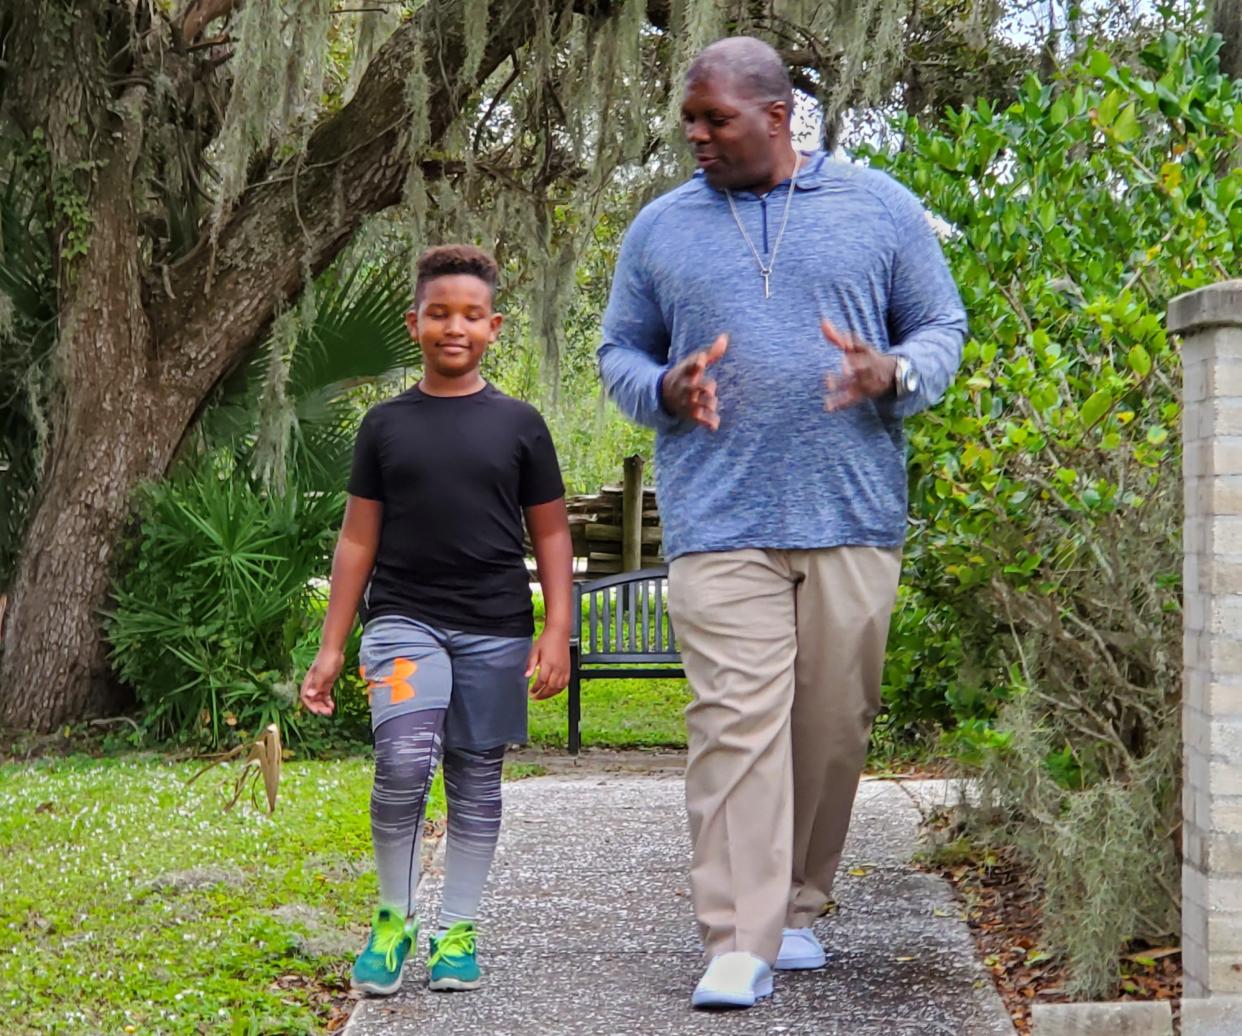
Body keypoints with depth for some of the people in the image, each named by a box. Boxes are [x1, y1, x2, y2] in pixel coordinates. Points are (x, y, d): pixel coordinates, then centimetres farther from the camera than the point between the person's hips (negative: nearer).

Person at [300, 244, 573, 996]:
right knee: (404, 761, -19)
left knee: (476, 779, 6)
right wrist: (332, 647, 6)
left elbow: (552, 536, 8)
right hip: (404, 620, -1)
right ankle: (393, 918, -1)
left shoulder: (519, 425, 6)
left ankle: (458, 930, 19)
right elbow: (358, 539, 10)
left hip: (495, 631, 1)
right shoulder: (386, 425, 8)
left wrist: (558, 632, -2)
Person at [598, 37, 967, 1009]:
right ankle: (739, 943, -10)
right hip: (720, 526, 0)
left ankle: (795, 910, 22)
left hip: (853, 522, 1)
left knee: (835, 726, 6)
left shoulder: (879, 207, 7)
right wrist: (665, 390, -7)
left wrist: (893, 374, -12)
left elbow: (944, 328, 11)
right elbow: (619, 353, 16)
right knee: (737, 726, -10)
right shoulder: (660, 228, 11)